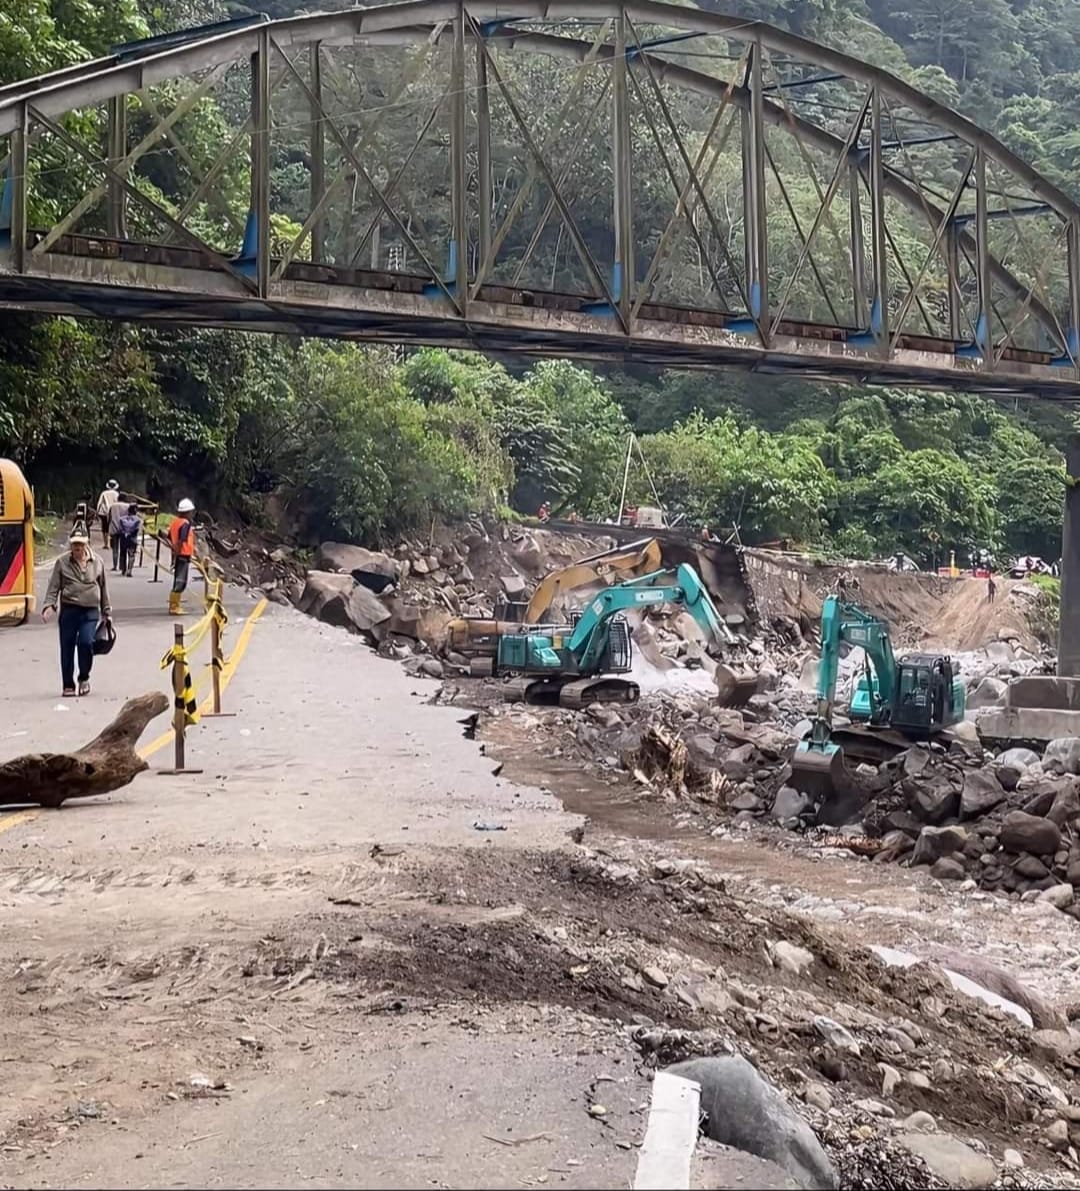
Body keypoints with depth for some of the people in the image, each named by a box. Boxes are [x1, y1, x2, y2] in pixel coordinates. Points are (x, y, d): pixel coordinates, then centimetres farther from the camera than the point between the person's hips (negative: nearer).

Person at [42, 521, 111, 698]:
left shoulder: (97, 562, 6)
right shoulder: (62, 562, 2)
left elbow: (103, 589, 13)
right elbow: (54, 587, 1)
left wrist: (107, 613, 15)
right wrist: (49, 605, -14)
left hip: (90, 611, 0)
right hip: (68, 610, 0)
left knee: (85, 642, -16)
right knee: (67, 648, 3)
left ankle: (84, 678, 9)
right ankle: (68, 685, 16)